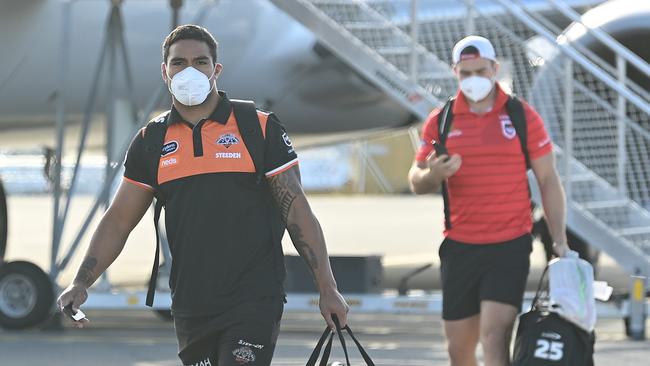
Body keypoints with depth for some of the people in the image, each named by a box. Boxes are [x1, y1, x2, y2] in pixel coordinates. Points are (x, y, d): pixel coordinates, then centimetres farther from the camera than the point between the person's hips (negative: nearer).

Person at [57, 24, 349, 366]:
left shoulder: (261, 129, 0)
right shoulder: (150, 143, 9)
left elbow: (298, 212, 0)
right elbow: (118, 221, 13)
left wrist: (328, 290, -3)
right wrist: (81, 283, 1)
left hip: (253, 302, -4)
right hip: (190, 309, 4)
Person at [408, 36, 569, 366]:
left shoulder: (523, 117, 0)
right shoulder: (440, 121, 6)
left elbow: (548, 181, 3)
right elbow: (416, 183, 7)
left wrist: (559, 241, -4)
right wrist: (432, 175, -18)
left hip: (510, 247, -3)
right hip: (459, 248, 3)